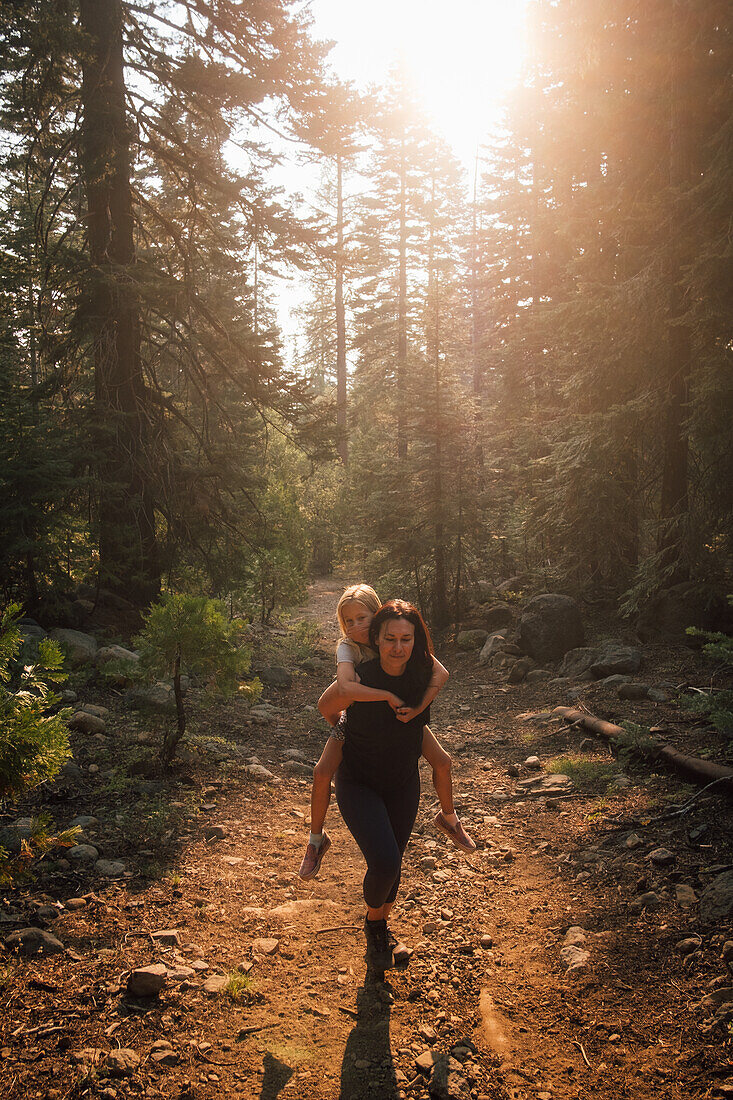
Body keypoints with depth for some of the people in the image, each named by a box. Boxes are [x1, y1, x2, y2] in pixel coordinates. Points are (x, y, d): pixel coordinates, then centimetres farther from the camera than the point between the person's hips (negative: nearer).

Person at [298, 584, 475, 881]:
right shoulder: (347, 648, -31)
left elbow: (440, 672, -30)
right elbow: (346, 687, -51)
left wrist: (418, 708, -41)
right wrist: (390, 696, -48)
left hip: (400, 711, 2)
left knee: (442, 762, -2)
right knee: (322, 772, -15)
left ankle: (448, 818, 30)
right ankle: (316, 840, 11)